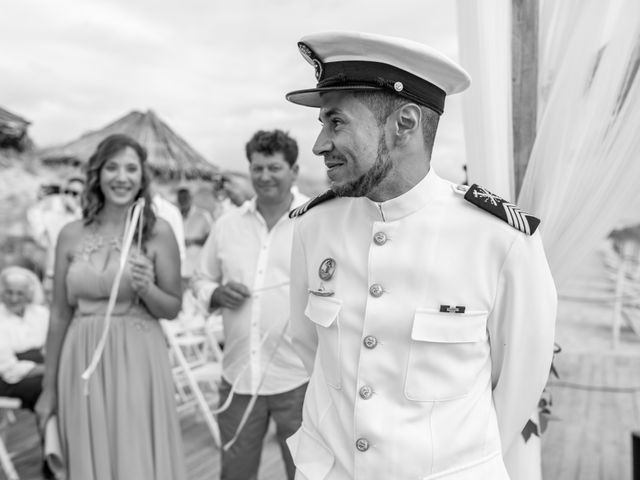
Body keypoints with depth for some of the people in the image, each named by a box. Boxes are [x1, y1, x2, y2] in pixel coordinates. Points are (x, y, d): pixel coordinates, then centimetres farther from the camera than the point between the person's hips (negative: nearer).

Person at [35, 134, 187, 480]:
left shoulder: (158, 233, -3)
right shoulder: (71, 235, 3)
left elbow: (172, 309, 3)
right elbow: (60, 314, 8)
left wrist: (146, 288, -18)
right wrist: (49, 386, 11)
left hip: (137, 362, -2)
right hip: (83, 363, 2)